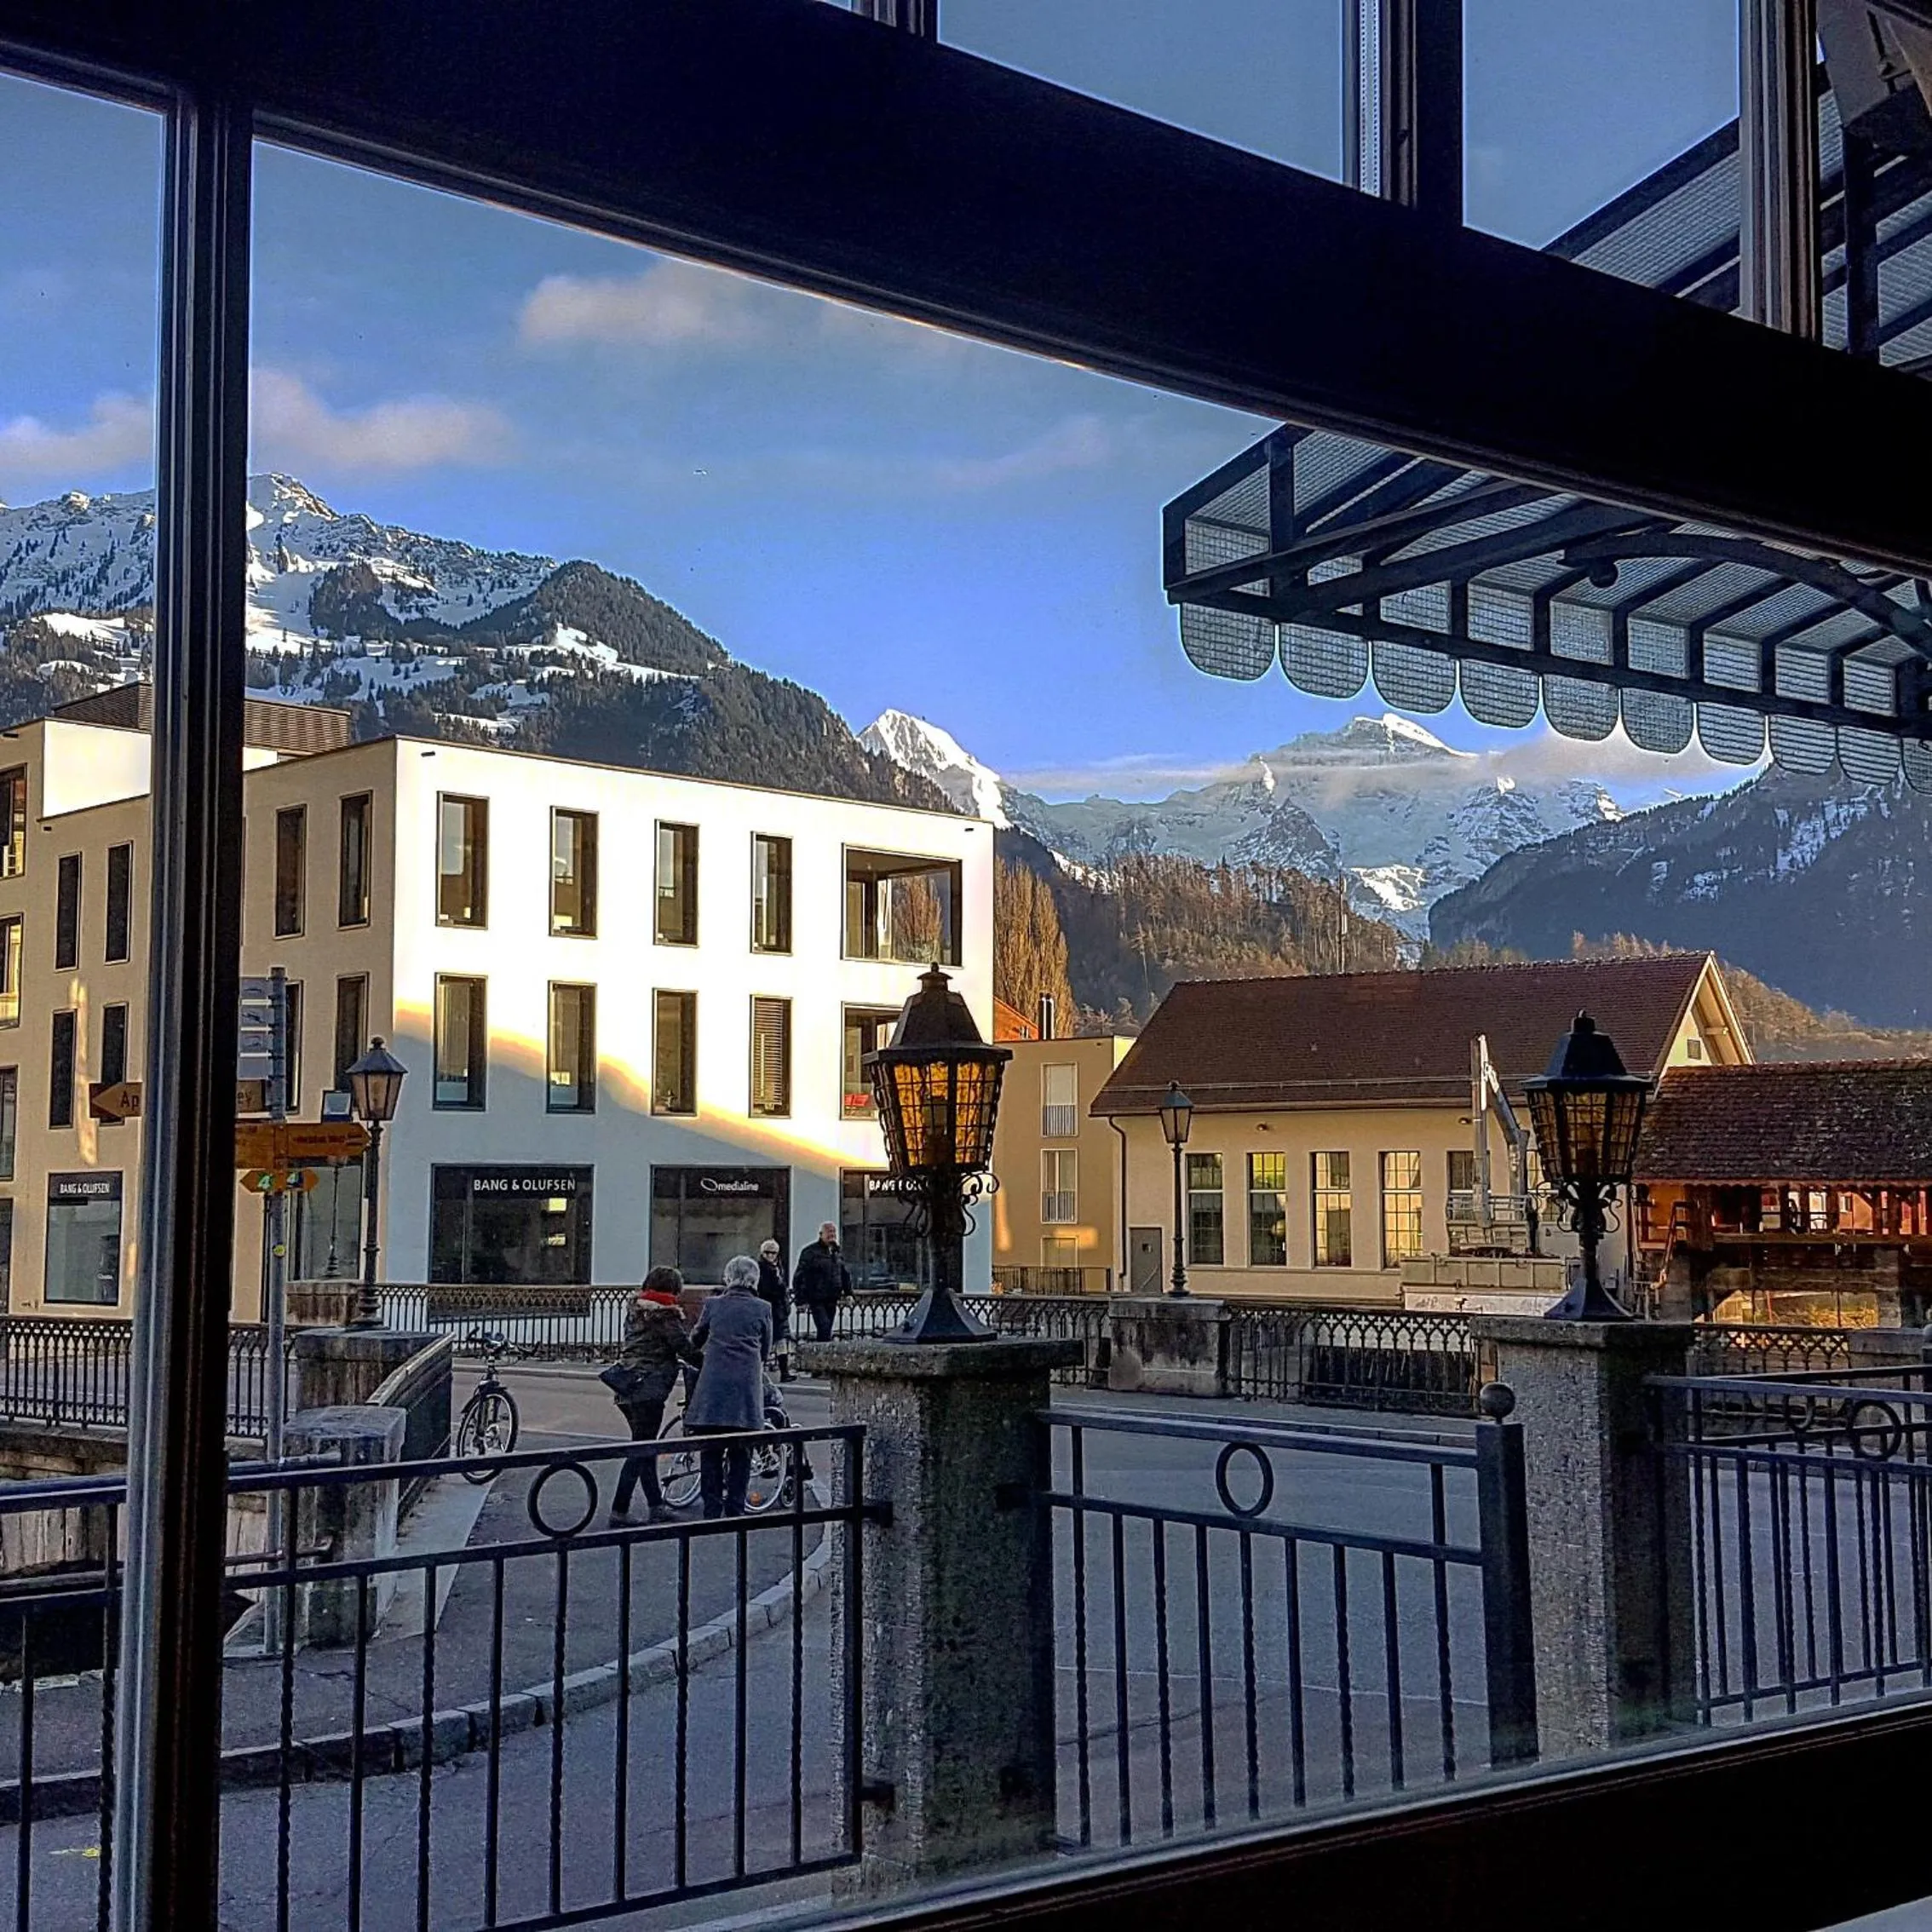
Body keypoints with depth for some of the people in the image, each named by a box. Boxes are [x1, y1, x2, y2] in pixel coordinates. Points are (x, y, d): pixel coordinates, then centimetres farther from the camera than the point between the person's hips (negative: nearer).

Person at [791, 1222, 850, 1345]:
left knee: (826, 1330, 9)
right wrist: (801, 1300, -14)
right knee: (824, 1329, -17)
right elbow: (799, 1276, -10)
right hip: (817, 1300, -7)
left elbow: (845, 1275, 25)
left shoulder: (837, 1253, 15)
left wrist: (848, 1293, 15)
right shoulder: (810, 1251, -7)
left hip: (831, 1300, 7)